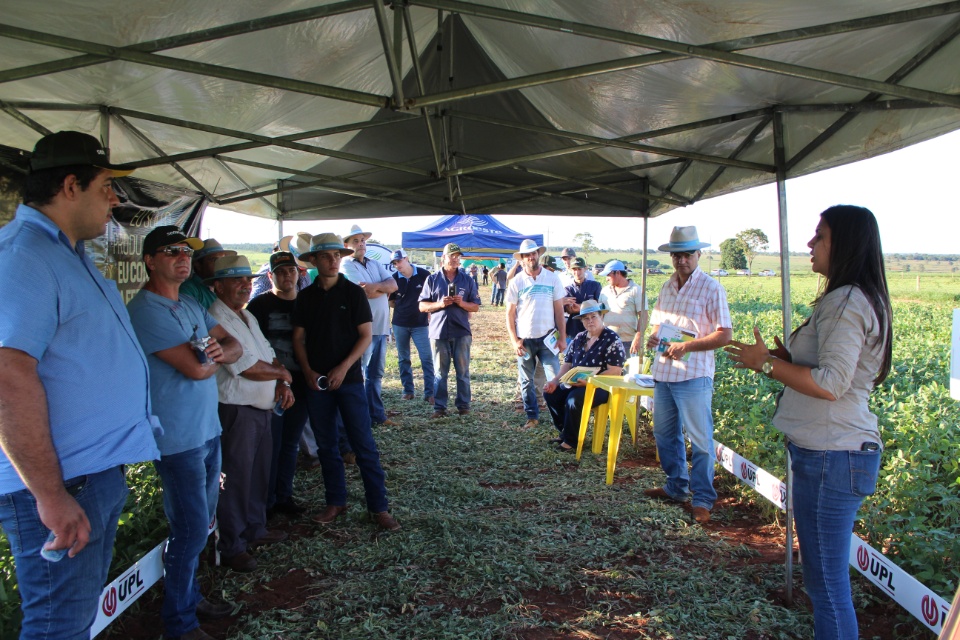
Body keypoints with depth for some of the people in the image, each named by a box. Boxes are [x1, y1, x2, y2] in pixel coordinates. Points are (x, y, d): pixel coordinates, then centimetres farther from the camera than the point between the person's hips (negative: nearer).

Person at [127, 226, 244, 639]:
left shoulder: (192, 306, 11)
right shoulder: (145, 310, -17)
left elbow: (234, 346, 9)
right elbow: (195, 368, -24)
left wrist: (220, 350, -14)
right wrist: (213, 356, -1)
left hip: (208, 430, 9)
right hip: (178, 438, -8)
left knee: (201, 523, 18)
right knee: (191, 529, 0)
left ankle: (190, 597, 36)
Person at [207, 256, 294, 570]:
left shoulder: (248, 317, 14)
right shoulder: (216, 320, -17)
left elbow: (269, 354, 19)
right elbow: (247, 367, -22)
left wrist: (283, 384, 2)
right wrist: (283, 373, -6)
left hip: (263, 409, 9)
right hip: (236, 411, -9)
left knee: (259, 473, 18)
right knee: (235, 479, 0)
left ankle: (255, 529, 34)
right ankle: (232, 547, 13)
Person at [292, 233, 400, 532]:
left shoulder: (353, 292, -2)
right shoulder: (306, 296, 7)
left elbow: (366, 335, -5)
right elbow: (299, 337, 8)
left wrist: (343, 368, -14)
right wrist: (308, 371, -7)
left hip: (349, 379, -3)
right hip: (316, 381, 3)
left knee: (364, 445, -3)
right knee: (326, 445, 10)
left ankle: (379, 507, 3)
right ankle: (335, 502, 23)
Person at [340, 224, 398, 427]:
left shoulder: (375, 265, 16)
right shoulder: (346, 265, -6)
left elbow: (393, 284, 2)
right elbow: (365, 292, -18)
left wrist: (376, 286, -17)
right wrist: (385, 288, -2)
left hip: (380, 326, 7)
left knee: (376, 373, 14)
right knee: (358, 374, 0)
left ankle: (377, 415, 22)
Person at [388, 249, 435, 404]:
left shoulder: (424, 275, -8)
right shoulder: (394, 278, -1)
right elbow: (391, 302, 8)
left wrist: (428, 310, -6)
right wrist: (403, 306, -11)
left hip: (420, 323, -3)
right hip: (400, 324, 3)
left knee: (427, 358, -5)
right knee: (403, 359, 10)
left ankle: (429, 392, 0)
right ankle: (408, 390, 21)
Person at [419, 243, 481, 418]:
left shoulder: (467, 280, 8)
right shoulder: (432, 280, 6)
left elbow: (476, 307, 8)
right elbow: (422, 306, 4)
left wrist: (462, 303, -12)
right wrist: (439, 304, -13)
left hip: (461, 332, 1)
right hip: (439, 332, -1)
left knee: (463, 371, 5)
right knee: (439, 372, 3)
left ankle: (463, 405, 15)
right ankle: (439, 407, 9)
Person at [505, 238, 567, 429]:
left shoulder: (552, 278, 2)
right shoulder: (516, 282, 0)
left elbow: (559, 310, 4)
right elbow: (510, 313, 1)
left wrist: (562, 337, 0)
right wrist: (514, 341, -6)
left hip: (547, 337, 0)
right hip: (524, 339, 0)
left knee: (555, 379, -4)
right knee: (527, 381, 9)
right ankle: (532, 416, 22)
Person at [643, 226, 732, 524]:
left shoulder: (711, 288, -8)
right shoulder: (666, 287, 13)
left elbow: (725, 334, -12)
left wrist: (687, 346, -21)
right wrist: (654, 336, 1)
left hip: (693, 376, -7)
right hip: (663, 373, 7)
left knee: (700, 439, 1)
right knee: (664, 434, 16)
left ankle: (703, 498, 13)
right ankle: (676, 486, 32)